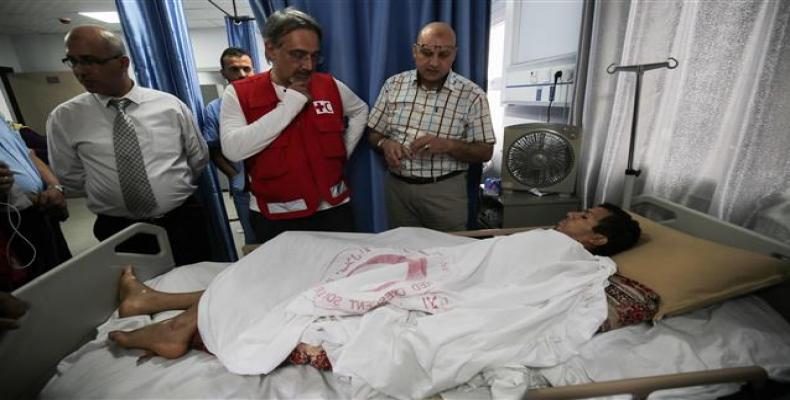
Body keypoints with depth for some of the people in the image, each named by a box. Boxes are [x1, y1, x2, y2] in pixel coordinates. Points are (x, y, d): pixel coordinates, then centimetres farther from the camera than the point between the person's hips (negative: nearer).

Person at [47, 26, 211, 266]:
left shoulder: (170, 105, -2)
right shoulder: (63, 118, -1)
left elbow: (199, 159, 6)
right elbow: (71, 181, 6)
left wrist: (174, 190, 9)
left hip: (184, 223, 0)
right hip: (118, 231, 0)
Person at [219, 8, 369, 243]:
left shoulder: (330, 86, 2)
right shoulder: (239, 93, -6)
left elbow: (360, 110, 20)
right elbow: (233, 150, -20)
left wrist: (345, 151, 7)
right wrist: (289, 104, -18)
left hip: (333, 208, 3)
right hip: (274, 218, -2)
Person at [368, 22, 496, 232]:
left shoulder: (472, 95, -7)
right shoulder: (393, 85, 2)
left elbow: (485, 152, -5)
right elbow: (374, 134, 8)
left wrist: (447, 145, -21)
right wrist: (385, 144, -15)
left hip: (445, 190, -2)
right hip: (397, 187, 3)